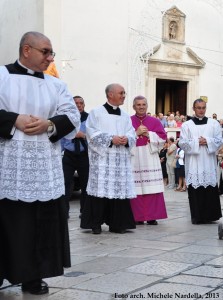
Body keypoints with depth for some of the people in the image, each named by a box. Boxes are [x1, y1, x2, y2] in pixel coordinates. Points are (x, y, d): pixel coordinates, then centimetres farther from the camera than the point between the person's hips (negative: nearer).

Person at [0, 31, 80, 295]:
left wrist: (49, 125, -10)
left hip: (43, 166, 3)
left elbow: (72, 116, 7)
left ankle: (33, 276, 10)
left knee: (41, 221, 2)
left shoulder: (55, 84, 12)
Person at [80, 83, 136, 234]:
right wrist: (111, 139, -16)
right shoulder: (96, 113, 2)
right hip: (102, 158, -5)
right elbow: (92, 134, -8)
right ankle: (96, 223, 3)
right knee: (100, 190, -7)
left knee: (120, 190, 3)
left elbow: (132, 135, 12)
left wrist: (126, 140, -11)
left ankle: (117, 223, 11)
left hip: (121, 160, 5)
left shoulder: (125, 116, 18)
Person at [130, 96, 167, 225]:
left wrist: (148, 134, -7)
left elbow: (163, 137, 4)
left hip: (150, 159, 2)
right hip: (134, 158, -1)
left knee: (152, 188, -3)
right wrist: (136, 133, -11)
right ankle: (138, 217, 1)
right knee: (136, 189, -5)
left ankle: (152, 216, 3)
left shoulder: (155, 121, 13)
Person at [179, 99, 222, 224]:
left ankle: (210, 215, 8)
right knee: (195, 189, -4)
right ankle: (197, 217, 2)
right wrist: (196, 142, -12)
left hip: (209, 161, 1)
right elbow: (182, 143, -2)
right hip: (194, 162, -1)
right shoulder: (187, 125, 5)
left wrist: (207, 141, -12)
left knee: (211, 188, -1)